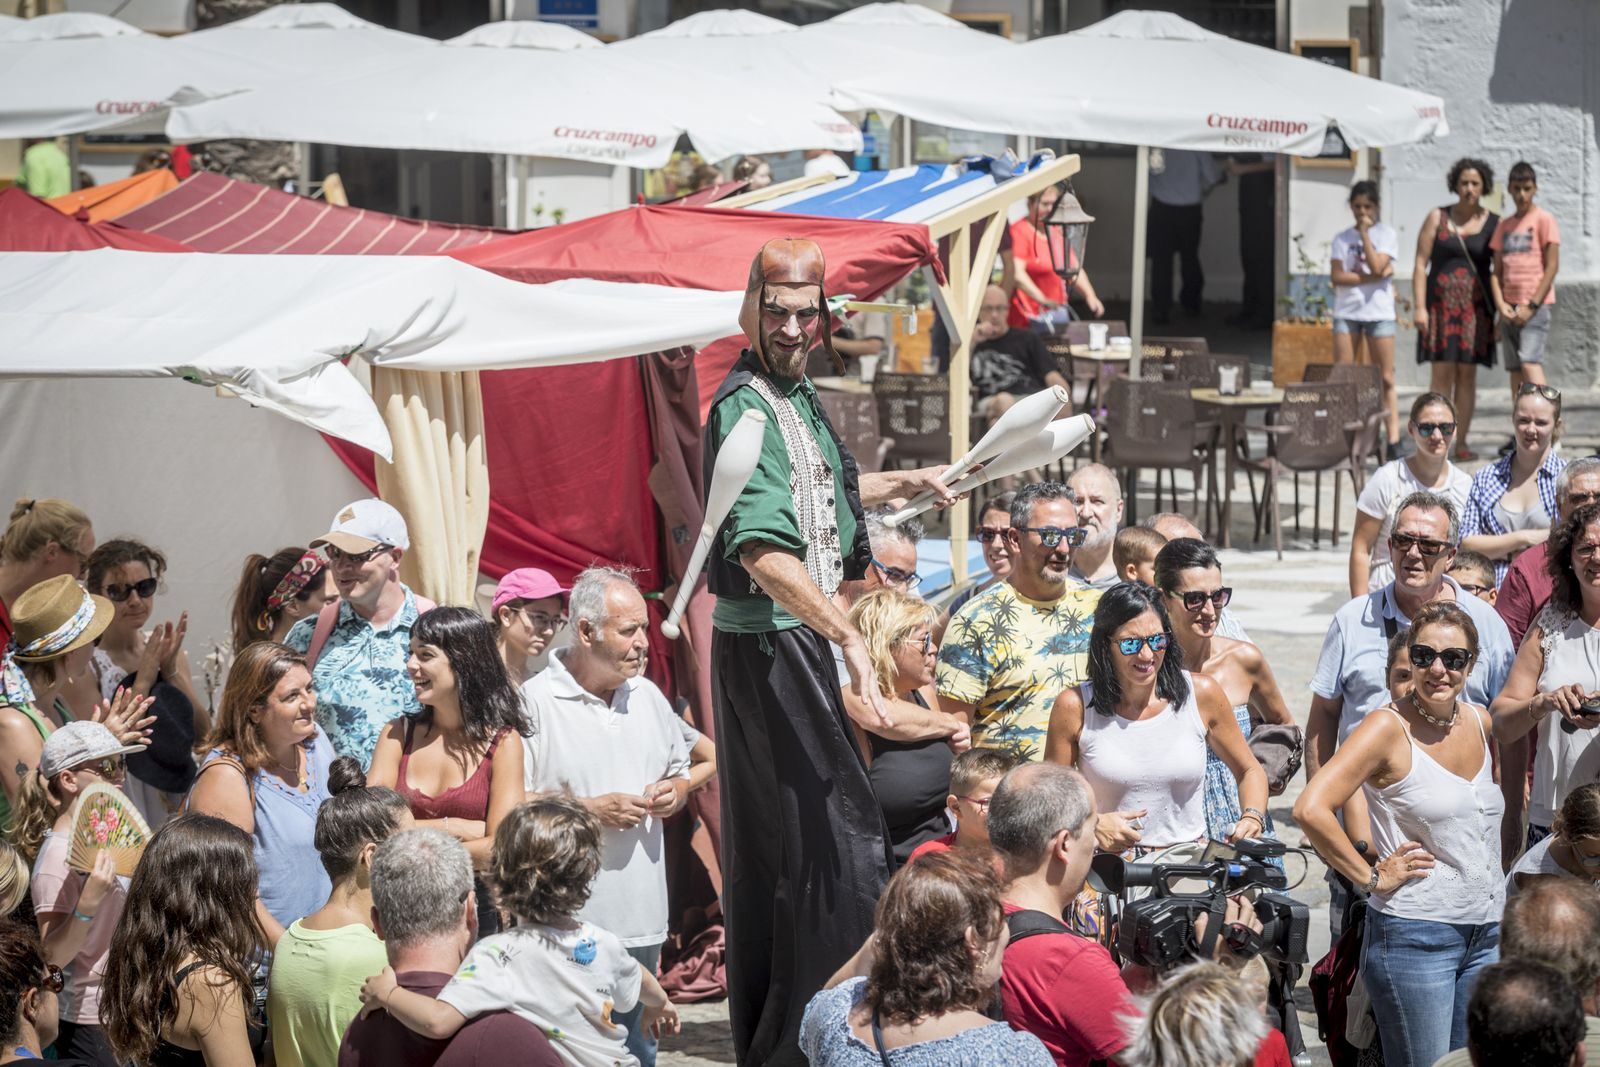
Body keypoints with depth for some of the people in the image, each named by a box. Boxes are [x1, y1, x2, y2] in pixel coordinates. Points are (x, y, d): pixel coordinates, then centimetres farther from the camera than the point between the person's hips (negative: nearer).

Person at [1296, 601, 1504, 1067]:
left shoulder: (1479, 722, 7)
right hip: (1415, 934, -7)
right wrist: (1371, 876, -16)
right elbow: (1310, 809, -23)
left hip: (1486, 934, 7)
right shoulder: (1390, 727, -12)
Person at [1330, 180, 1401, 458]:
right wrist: (1372, 277, -10)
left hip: (1378, 310, -2)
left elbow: (1377, 266, -12)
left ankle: (1393, 440, -4)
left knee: (1385, 379, -2)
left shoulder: (1386, 234, 4)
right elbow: (1337, 276, -2)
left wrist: (1365, 233, -8)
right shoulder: (1342, 238, 10)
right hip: (1346, 311, 2)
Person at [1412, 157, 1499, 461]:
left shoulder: (1494, 224, 6)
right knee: (1442, 374, -6)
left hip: (1475, 307, 1)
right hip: (1441, 305, -1)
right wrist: (1419, 307, -8)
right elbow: (1420, 264, 1)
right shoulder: (1437, 218, 4)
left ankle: (1461, 444, 6)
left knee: (1467, 374, 2)